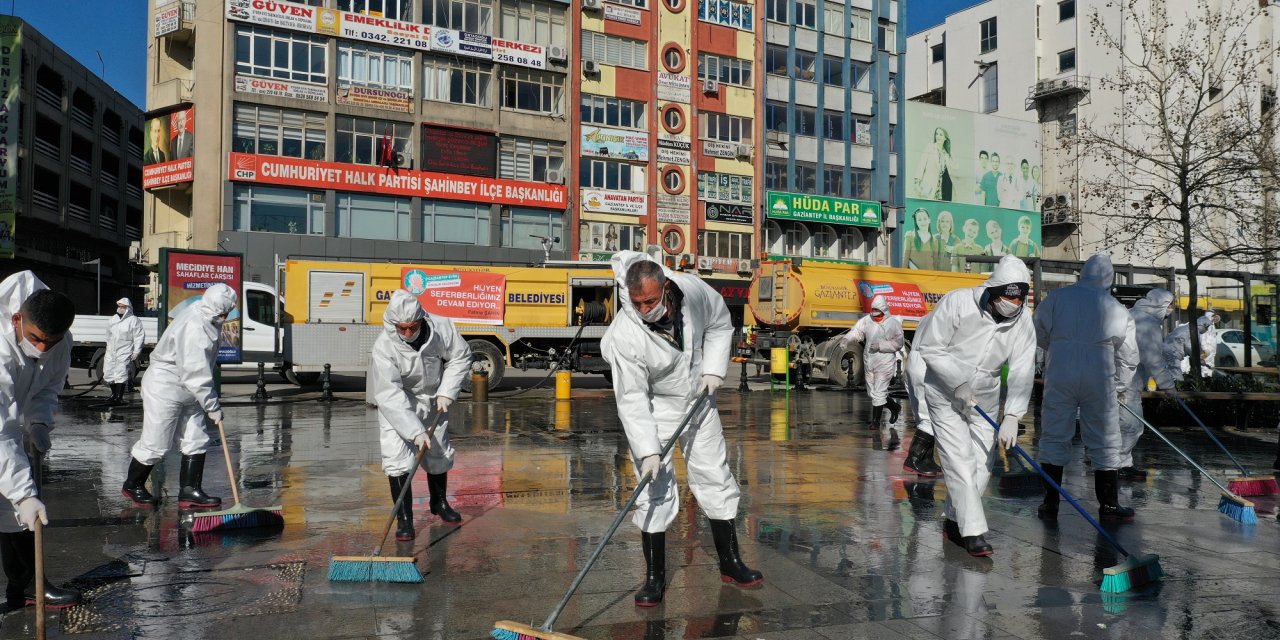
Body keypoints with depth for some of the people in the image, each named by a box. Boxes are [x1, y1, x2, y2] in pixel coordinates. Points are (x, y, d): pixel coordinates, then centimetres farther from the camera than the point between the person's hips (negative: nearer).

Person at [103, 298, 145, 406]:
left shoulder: (133, 320, -5)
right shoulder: (112, 320, 16)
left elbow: (139, 337, -9)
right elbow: (109, 336, 26)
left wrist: (136, 352, -14)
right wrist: (108, 349, 25)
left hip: (125, 352, -7)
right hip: (111, 352, 7)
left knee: (121, 375, -10)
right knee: (108, 373, 11)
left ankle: (119, 397, -5)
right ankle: (114, 394, 28)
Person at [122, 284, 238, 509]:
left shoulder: (207, 320, 2)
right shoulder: (193, 329, -29)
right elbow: (195, 375, -28)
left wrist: (212, 397, 16)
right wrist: (213, 406, -21)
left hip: (188, 390, 9)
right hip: (165, 388, -9)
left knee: (197, 440, 6)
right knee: (155, 442, 2)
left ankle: (190, 490, 11)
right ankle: (132, 485, 24)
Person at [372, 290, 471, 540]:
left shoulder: (442, 328, -24)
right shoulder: (384, 346, -31)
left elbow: (460, 357, -6)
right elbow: (390, 396, -33)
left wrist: (446, 392, -15)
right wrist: (415, 431, -38)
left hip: (433, 402, 4)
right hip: (396, 407, -3)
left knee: (439, 454, 16)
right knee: (397, 459, -17)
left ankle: (439, 502, 41)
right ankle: (404, 519, -4)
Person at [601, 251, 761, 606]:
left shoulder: (692, 289, -21)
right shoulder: (623, 337, -31)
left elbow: (719, 324, 1)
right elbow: (632, 400, -28)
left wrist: (713, 370, -8)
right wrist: (647, 451, -33)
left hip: (698, 401, 4)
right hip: (653, 412, -4)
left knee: (716, 479, 10)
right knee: (655, 492, -7)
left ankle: (730, 563, 25)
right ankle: (654, 577, 9)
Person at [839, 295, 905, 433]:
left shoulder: (893, 323, -8)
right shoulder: (866, 320, 3)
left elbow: (898, 343, -11)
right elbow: (856, 331, -9)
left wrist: (880, 345, -21)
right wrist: (846, 339, -29)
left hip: (884, 363, -6)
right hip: (869, 363, 6)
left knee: (878, 392, -4)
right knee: (873, 392, 16)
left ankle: (875, 421, 9)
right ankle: (895, 407, 39)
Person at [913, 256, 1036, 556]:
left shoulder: (1023, 323, -8)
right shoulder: (958, 303, -21)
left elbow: (1022, 373, -13)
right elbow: (930, 348, -16)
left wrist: (1012, 416, -24)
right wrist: (958, 383, -20)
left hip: (984, 399, 5)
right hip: (945, 394, -5)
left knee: (983, 465, 7)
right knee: (960, 462, -12)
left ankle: (954, 521, 25)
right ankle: (973, 532, -5)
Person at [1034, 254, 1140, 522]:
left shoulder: (1057, 297, 0)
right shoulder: (1118, 310, 2)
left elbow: (1040, 336, 7)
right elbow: (1129, 356, 8)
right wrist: (1118, 387, 21)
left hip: (1060, 376, 0)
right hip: (1100, 379, 0)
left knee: (1055, 437, 7)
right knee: (1105, 442, 10)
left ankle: (1050, 503, 9)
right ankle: (1109, 505, 16)